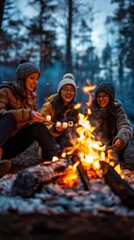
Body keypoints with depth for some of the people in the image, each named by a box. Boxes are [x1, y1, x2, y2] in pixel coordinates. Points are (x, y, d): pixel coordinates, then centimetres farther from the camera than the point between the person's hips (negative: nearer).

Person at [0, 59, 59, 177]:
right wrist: (27, 114, -34)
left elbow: (35, 120, 13)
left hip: (13, 145, 6)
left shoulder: (31, 96, 10)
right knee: (10, 116, -32)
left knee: (38, 126, -15)